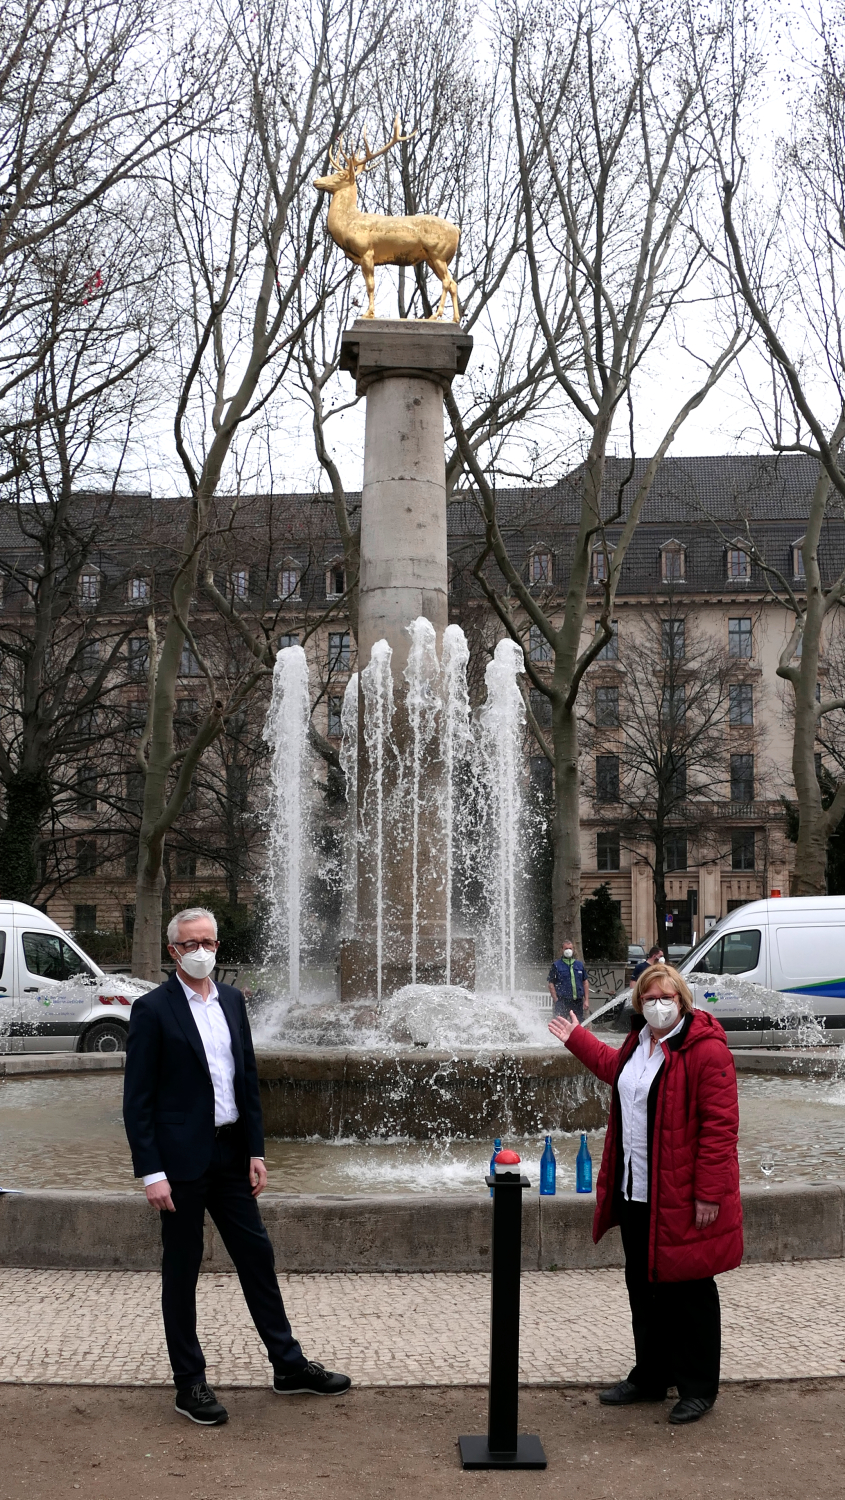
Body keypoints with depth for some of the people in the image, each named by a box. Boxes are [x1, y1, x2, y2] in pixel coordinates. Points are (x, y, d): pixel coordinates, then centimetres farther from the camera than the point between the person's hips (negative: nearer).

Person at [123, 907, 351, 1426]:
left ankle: (289, 1364, 24)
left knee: (257, 1256, 12)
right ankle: (190, 1384, 16)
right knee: (182, 1270, 6)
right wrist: (151, 1172, -15)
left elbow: (248, 1079, 11)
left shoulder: (232, 1000, 8)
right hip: (182, 1158, -6)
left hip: (231, 1152, 6)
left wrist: (256, 1150, 6)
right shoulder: (153, 1009, -10)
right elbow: (137, 1098, -10)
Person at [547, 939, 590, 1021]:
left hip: (578, 1002, 4)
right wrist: (556, 1001, -11)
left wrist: (586, 1000, 7)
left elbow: (585, 983, 15)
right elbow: (551, 984, -2)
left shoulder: (580, 964, 14)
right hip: (562, 1001, -4)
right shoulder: (556, 965, 1)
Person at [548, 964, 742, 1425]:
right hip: (635, 1192, 9)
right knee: (643, 1286, 17)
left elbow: (720, 1124, -19)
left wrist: (709, 1192, -21)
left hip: (681, 1197, -8)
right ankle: (651, 1376, 31)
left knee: (688, 1291, 3)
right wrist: (576, 1039, 45)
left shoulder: (706, 1050, -17)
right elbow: (615, 1067, 36)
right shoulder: (639, 1042, 10)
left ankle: (698, 1387, 17)